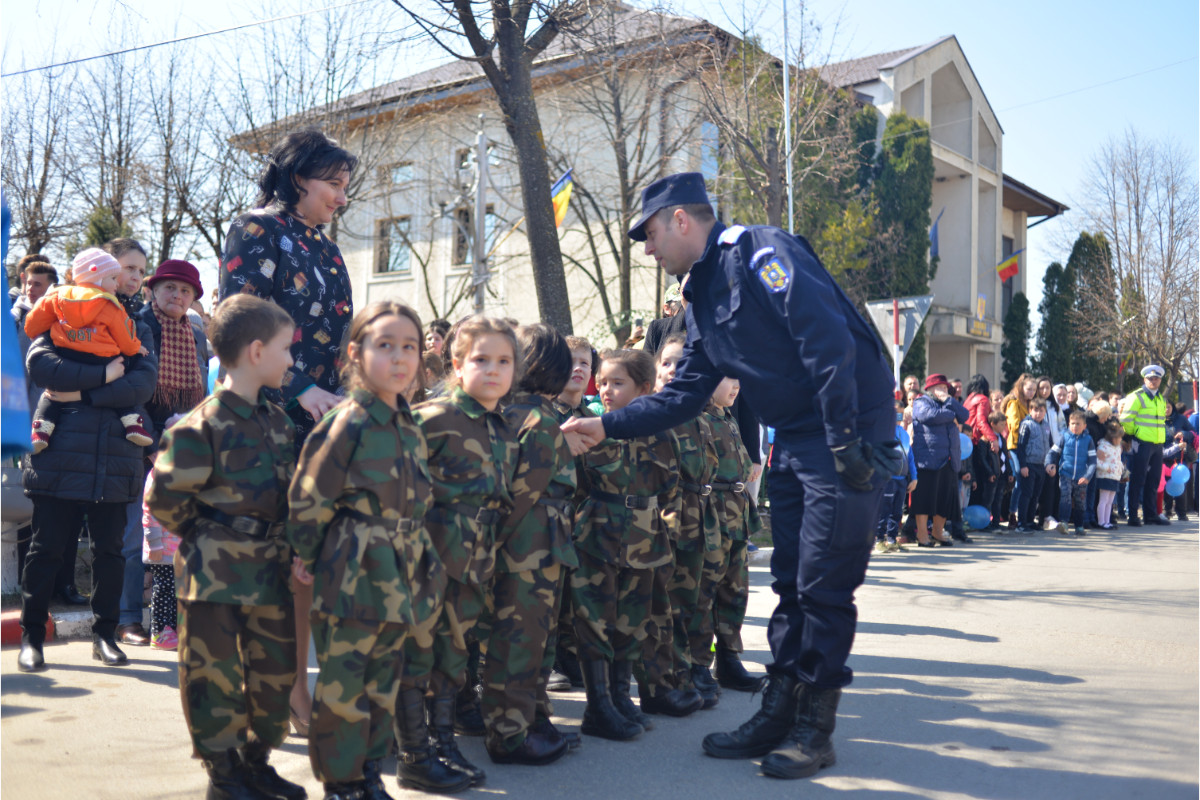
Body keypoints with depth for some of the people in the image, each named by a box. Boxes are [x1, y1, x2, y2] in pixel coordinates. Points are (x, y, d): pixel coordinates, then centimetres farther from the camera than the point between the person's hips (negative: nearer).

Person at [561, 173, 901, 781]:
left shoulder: (760, 253, -14)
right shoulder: (702, 298, 14)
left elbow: (829, 339, -23)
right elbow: (684, 396, 15)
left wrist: (845, 440, -24)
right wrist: (606, 426, 8)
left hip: (849, 429, -9)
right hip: (795, 440, 9)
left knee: (824, 585, -3)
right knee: (791, 583, 12)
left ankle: (814, 730, 10)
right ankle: (779, 713, 21)